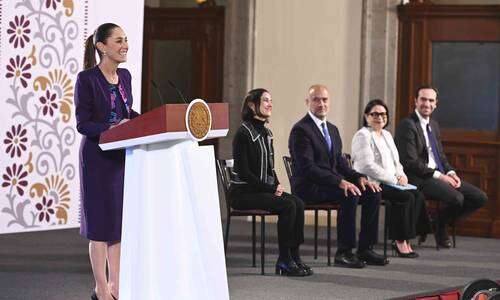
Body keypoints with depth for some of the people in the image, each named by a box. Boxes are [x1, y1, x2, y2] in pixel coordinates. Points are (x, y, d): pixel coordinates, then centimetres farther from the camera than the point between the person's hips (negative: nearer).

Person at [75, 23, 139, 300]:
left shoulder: (124, 76, 9)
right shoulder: (87, 79, -12)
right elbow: (83, 124, -14)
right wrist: (112, 128, -26)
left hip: (123, 155, 7)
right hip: (97, 155, -7)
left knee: (121, 219, 10)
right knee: (101, 220, -1)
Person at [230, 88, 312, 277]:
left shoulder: (266, 133, 15)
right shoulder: (244, 133, -11)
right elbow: (244, 172, -16)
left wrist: (277, 186, 1)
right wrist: (271, 189, -17)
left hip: (264, 190, 8)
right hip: (244, 192, -8)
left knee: (298, 203, -16)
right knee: (287, 205, -25)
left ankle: (294, 257, -15)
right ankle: (284, 261, -18)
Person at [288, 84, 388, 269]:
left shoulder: (332, 129, 18)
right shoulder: (301, 130, -11)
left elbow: (340, 162, 18)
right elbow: (307, 167, -21)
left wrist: (359, 177, -2)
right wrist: (340, 182, -28)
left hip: (330, 182, 9)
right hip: (308, 187, -9)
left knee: (373, 193, -8)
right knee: (349, 196, -31)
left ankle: (365, 249, -5)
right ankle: (344, 253, -24)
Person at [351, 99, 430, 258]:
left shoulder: (386, 135, 21)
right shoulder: (362, 136, -7)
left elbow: (396, 161, 24)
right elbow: (368, 166, -17)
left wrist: (401, 175, 1)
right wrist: (394, 179, -16)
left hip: (388, 183, 8)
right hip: (371, 184, -8)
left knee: (418, 195, -15)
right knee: (406, 197, -26)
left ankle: (405, 239, -14)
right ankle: (400, 241, -16)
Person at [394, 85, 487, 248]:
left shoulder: (434, 125, 20)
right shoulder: (407, 125, -9)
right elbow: (410, 161, -16)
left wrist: (450, 172, 1)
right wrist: (437, 175, -18)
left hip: (440, 175, 9)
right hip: (419, 178, -9)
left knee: (480, 198, -2)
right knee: (456, 198, -31)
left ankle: (440, 222, 10)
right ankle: (437, 227, -3)